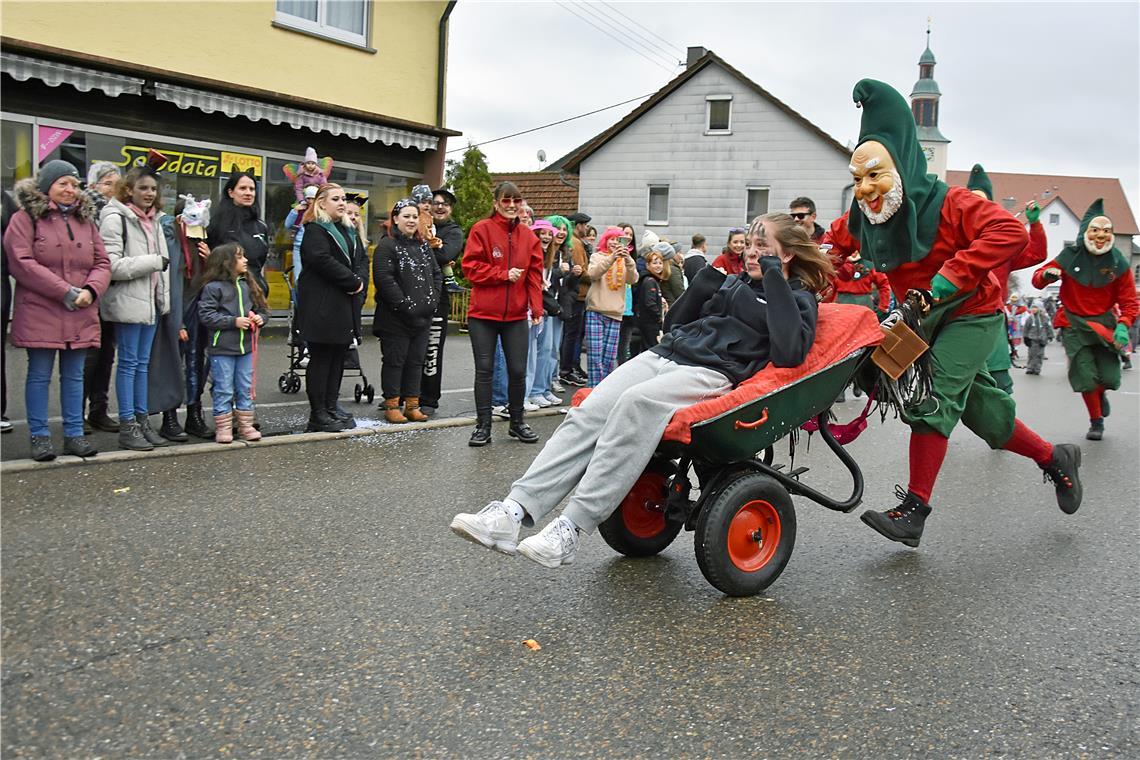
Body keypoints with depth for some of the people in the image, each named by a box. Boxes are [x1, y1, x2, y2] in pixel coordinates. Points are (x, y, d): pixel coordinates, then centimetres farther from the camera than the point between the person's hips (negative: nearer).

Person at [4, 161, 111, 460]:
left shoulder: (85, 220, 14)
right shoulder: (26, 218, -2)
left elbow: (102, 263, 11)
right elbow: (21, 263, -12)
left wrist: (90, 290, -9)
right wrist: (65, 292, -16)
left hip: (80, 315, 5)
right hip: (40, 313, -5)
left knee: (74, 375, 10)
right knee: (39, 376, 3)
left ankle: (74, 433, 18)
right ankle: (39, 436, 12)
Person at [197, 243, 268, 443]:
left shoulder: (247, 285, 8)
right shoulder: (213, 287, -9)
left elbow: (262, 308, 16)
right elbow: (206, 315, -15)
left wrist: (260, 318, -7)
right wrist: (233, 321, -19)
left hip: (246, 347, 5)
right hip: (222, 349, -5)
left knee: (245, 389, 11)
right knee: (224, 390, 2)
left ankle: (245, 425, 21)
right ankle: (223, 428, 11)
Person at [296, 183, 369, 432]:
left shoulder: (349, 231, 19)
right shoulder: (315, 230, -7)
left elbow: (362, 258, 14)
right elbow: (324, 261, -19)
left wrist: (360, 281, -6)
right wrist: (353, 282, -14)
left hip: (346, 306, 8)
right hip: (322, 306, -8)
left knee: (338, 357, 10)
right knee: (321, 358, -3)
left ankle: (331, 407, 18)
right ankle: (318, 415, 2)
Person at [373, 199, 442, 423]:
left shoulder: (423, 246, 15)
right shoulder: (387, 246, -8)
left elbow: (436, 274, 17)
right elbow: (384, 279, -17)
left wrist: (433, 300, 2)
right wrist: (405, 305, -19)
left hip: (422, 318, 7)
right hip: (395, 318, -7)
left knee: (416, 361, 10)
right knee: (394, 361, 1)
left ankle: (412, 405, 18)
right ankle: (391, 405, 9)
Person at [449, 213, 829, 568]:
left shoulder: (798, 298, 10)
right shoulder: (732, 282, 28)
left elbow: (788, 353, -12)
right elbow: (674, 323, 28)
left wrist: (774, 279, -8)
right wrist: (702, 285, 11)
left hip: (712, 371, -6)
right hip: (665, 354, 6)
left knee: (636, 402, -36)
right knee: (588, 412, -20)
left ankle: (571, 528, -37)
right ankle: (512, 513, -32)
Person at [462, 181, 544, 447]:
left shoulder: (528, 236, 8)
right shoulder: (482, 229, -4)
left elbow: (535, 274, 6)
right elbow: (471, 267, -8)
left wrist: (537, 308, -3)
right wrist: (504, 275, -14)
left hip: (516, 315, 3)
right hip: (483, 314, -3)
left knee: (518, 370, 5)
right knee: (484, 370, 2)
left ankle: (517, 422, 23)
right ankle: (483, 426, 11)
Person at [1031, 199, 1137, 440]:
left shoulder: (1119, 264, -5)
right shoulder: (1070, 256, -9)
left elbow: (1129, 302, -3)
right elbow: (1037, 279, -3)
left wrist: (1123, 325, -20)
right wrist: (1046, 275, -27)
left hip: (1104, 322, 1)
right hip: (1074, 323, -1)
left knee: (1110, 378, -4)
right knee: (1087, 377, -6)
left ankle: (1101, 393, 37)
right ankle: (1096, 422, 20)